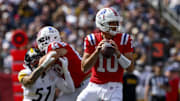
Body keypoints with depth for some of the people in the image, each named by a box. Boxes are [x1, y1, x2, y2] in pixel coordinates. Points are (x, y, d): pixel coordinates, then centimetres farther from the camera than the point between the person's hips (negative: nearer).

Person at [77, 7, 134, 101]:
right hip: (94, 85, 2)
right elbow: (84, 68, -5)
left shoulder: (124, 39, -3)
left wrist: (118, 53, -19)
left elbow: (130, 67, -4)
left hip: (113, 87, -2)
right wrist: (97, 51, -17)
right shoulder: (92, 39, -2)